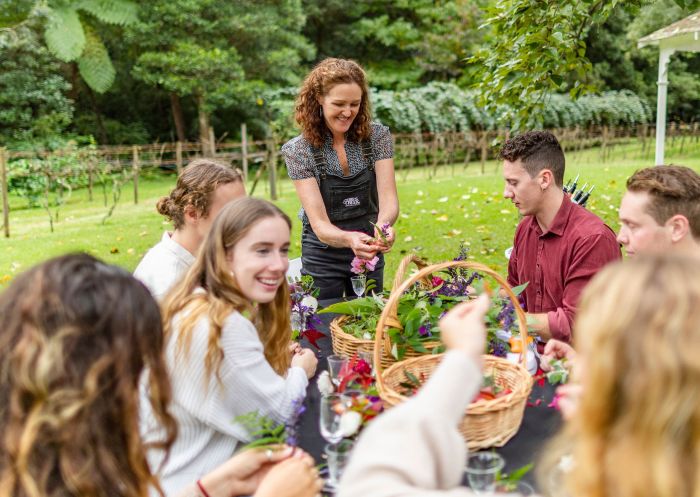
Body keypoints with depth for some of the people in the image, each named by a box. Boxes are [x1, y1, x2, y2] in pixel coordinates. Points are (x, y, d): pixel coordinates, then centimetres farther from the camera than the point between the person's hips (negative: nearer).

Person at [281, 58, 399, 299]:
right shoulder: (298, 150, -16)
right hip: (323, 254, -2)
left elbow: (388, 200, -17)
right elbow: (319, 223, -22)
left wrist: (384, 224, -40)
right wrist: (348, 239, -43)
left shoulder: (377, 136, -9)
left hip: (369, 251, 3)